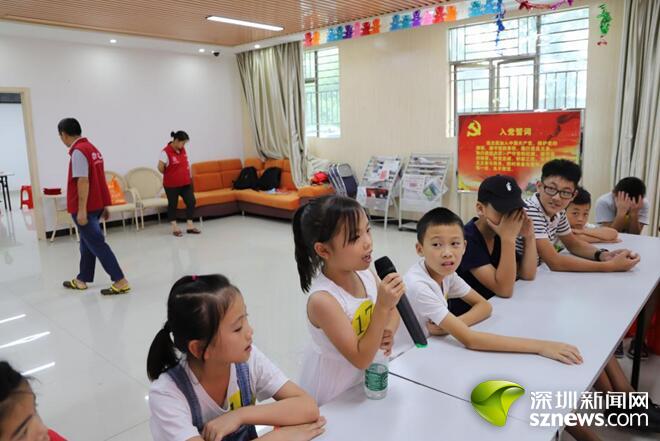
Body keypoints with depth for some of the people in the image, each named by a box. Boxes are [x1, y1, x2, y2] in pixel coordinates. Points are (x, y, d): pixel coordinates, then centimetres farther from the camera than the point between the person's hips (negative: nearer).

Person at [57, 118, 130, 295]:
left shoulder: (78, 151, -16)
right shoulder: (92, 148, 13)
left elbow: (83, 181, -22)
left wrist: (82, 209, -23)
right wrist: (103, 205, 18)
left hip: (85, 207, -10)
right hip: (96, 204, 10)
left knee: (97, 244, -7)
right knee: (87, 242, 17)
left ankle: (120, 282, -8)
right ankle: (82, 280, 29)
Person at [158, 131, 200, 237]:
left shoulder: (183, 150, 4)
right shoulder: (166, 152, -16)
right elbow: (160, 168, -12)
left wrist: (188, 176, 12)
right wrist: (170, 176, 2)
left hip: (186, 183, 6)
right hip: (171, 185, -6)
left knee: (191, 202, 3)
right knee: (173, 205, 7)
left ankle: (190, 226, 11)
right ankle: (175, 228, 16)